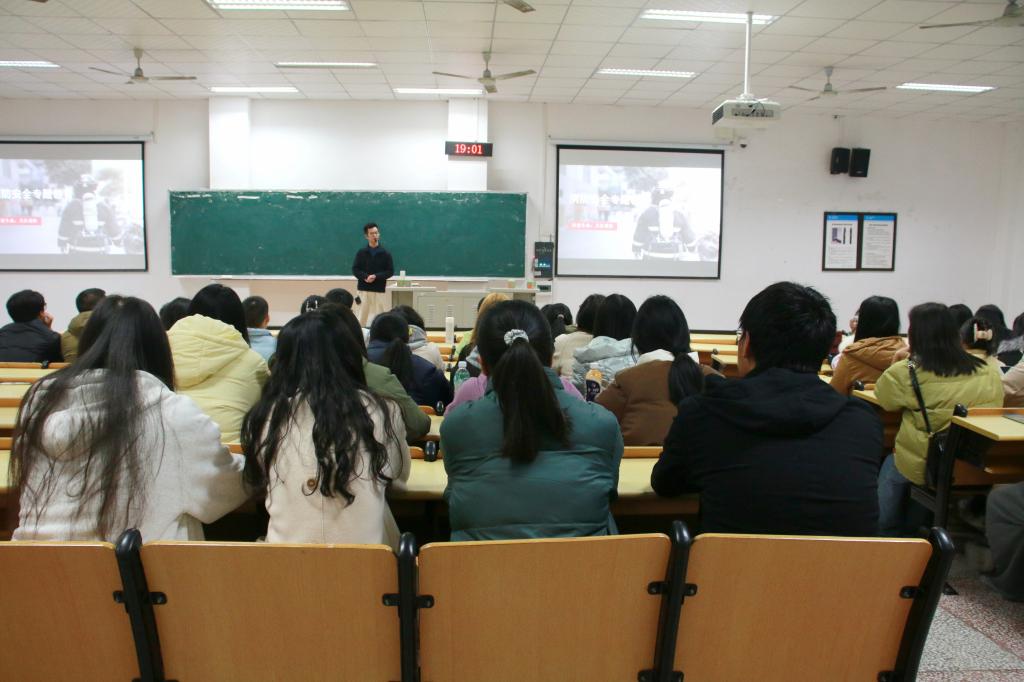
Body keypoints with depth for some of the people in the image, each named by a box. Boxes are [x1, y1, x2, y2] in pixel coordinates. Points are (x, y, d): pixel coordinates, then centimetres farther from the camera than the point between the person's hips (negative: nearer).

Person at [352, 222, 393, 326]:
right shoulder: (361, 252, 5)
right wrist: (365, 277, -15)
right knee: (362, 317, 1)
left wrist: (376, 276, -13)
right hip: (364, 289, 1)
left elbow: (390, 271, 1)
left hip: (380, 290, -1)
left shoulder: (385, 253, 2)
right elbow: (355, 269, 4)